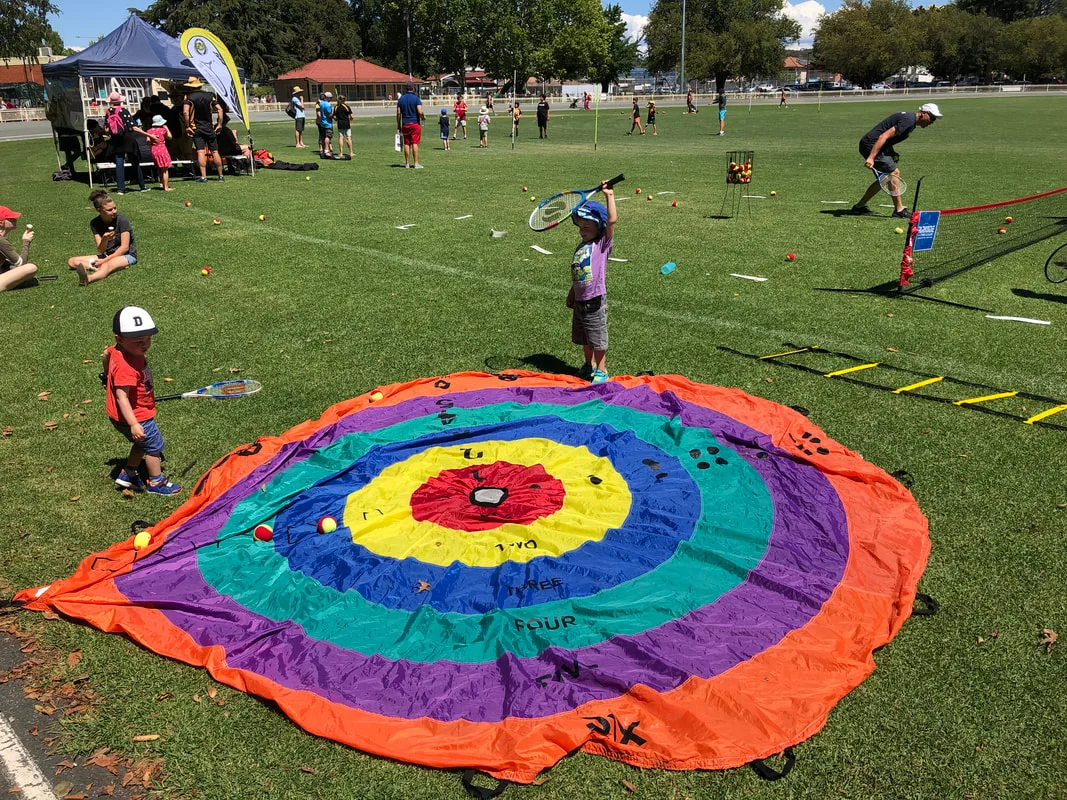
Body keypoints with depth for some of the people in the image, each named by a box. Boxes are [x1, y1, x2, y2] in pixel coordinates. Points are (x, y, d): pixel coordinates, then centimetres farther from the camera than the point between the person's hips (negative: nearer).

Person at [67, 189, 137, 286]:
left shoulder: (122, 221, -14)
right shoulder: (95, 223, -3)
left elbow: (124, 247, -16)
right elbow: (100, 251, -8)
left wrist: (105, 260, -21)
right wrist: (105, 239, -30)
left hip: (127, 255, -7)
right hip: (108, 255, 7)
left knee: (108, 265, -40)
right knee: (71, 261, -6)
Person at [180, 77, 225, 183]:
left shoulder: (189, 97, -6)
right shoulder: (209, 96, 4)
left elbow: (185, 112, -18)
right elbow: (219, 109, -3)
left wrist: (187, 126, -11)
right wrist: (220, 124, 1)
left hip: (196, 129, -3)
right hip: (210, 128, 3)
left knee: (201, 152, -5)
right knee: (215, 152, 5)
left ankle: (203, 177, -11)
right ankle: (220, 176, 7)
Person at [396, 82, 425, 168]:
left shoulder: (401, 99, 5)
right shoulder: (416, 98, -7)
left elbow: (398, 113, 4)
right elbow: (420, 112, -15)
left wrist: (398, 125, 11)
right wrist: (423, 117, 6)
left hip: (405, 124, 4)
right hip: (415, 123, -4)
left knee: (406, 144, 6)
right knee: (415, 143, -4)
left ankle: (407, 163, 7)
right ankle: (416, 163, -6)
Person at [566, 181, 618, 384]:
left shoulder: (603, 243, -9)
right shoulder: (580, 248, 10)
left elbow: (611, 220, -23)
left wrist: (609, 195, -24)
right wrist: (571, 294, 21)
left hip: (595, 301, -7)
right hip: (580, 300, 7)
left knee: (597, 338, 4)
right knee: (584, 338, 19)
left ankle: (601, 370, 18)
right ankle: (589, 365, 36)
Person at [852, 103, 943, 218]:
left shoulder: (910, 118, 15)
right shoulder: (908, 120, -17)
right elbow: (884, 136, -26)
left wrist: (891, 153, 10)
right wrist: (871, 158, -31)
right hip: (871, 145, -10)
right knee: (894, 173, -10)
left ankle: (859, 206, 18)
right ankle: (899, 210, -4)